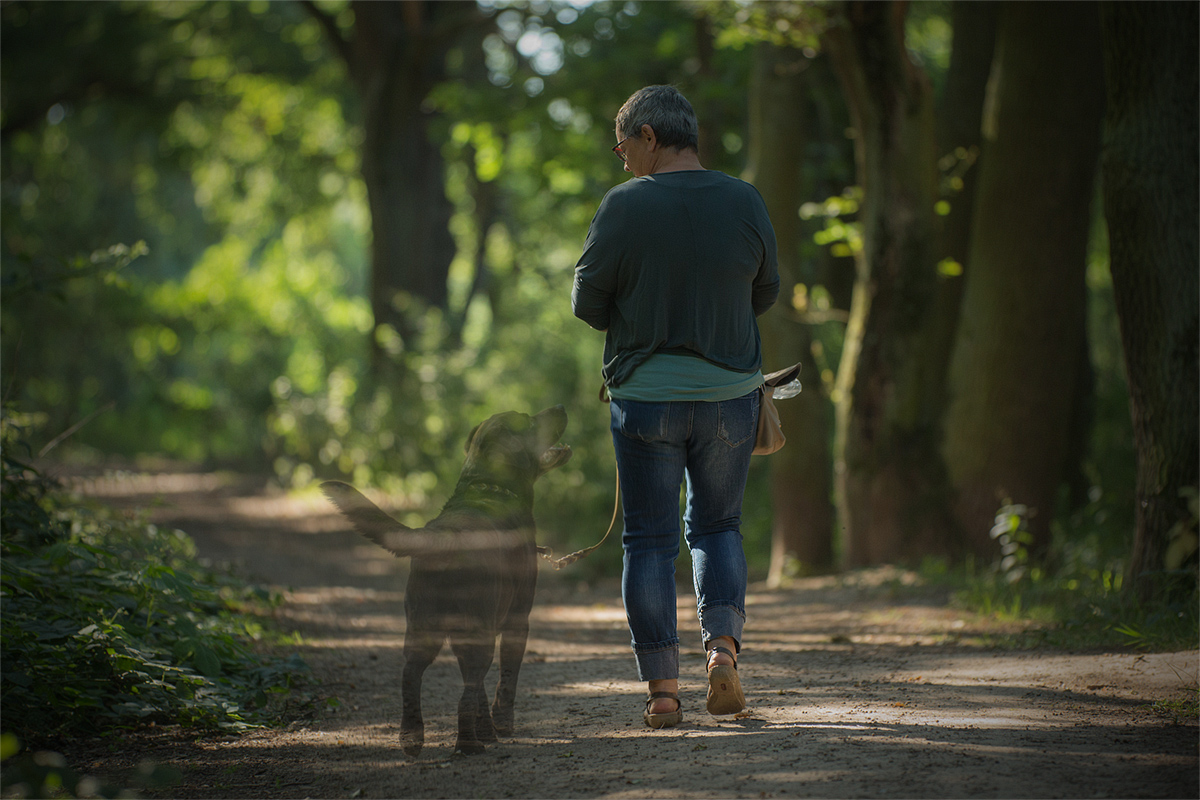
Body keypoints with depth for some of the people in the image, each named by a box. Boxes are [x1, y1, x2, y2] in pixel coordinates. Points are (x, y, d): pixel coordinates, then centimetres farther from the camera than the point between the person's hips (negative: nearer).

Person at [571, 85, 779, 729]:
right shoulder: (745, 203, -2)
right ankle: (723, 645, -2)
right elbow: (764, 294, 8)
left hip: (645, 393, -2)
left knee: (649, 538, 6)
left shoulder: (624, 206, -12)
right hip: (730, 392, 3)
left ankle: (661, 690, 5)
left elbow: (587, 301, -7)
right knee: (716, 526, 19)